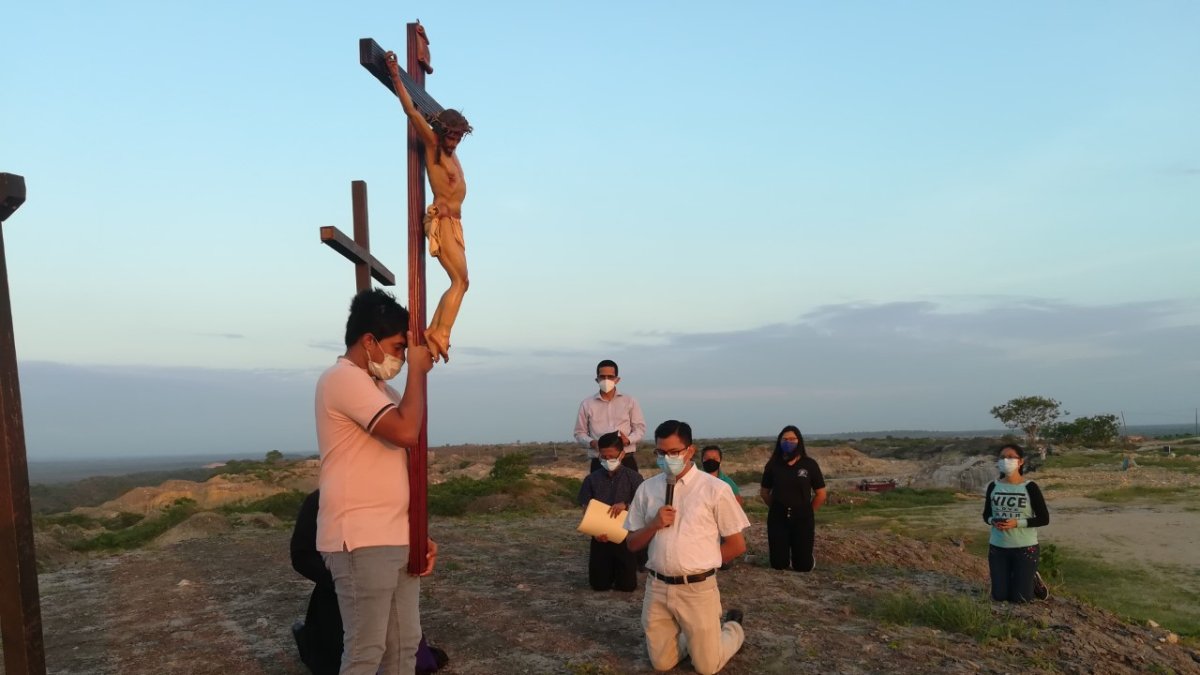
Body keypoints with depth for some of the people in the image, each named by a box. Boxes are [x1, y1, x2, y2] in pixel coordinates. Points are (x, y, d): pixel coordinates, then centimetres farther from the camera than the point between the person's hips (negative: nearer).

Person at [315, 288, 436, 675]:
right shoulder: (344, 378, -12)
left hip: (396, 540, 9)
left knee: (405, 644, 13)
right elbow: (406, 432, -24)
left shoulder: (378, 387, 19)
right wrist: (417, 370, -10)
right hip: (360, 542, -9)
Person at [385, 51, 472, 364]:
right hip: (441, 221, -9)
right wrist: (396, 77, -17)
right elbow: (412, 111, -13)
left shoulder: (450, 151, 16)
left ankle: (433, 332, 9)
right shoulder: (432, 144, -4)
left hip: (454, 222, 9)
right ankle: (441, 335, -18)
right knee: (461, 281, -15)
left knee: (459, 283, 7)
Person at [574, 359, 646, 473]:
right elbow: (579, 432, 10)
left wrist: (628, 440, -13)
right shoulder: (587, 404, 7)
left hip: (626, 461, 0)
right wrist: (592, 443, -12)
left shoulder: (630, 401, 7)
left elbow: (640, 428, 8)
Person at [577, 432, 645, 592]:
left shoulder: (633, 477, -6)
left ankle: (619, 569, 35)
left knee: (627, 585, 0)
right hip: (601, 538, 2)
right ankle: (611, 570, 38)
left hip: (625, 536, -1)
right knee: (599, 584, 4)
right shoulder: (592, 479, -1)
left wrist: (625, 505, -30)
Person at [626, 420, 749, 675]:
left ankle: (732, 628, 36)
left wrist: (701, 564, -1)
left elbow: (737, 545, -3)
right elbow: (632, 544, 7)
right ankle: (698, 633, 39)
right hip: (657, 588, 4)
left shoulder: (715, 489, -10)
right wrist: (654, 524, -11)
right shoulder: (647, 489, 2)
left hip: (698, 589, -4)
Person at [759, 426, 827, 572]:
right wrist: (779, 509, 6)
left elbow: (821, 495, 1)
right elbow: (764, 492, 8)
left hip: (803, 518, -1)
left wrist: (806, 511, 4)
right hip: (778, 518, 1)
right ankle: (787, 553, 38)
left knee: (803, 566, 2)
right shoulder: (773, 465, -2)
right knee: (778, 564, 4)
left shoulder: (809, 464, -4)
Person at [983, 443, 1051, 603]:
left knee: (1020, 598, 1)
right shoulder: (993, 486, 0)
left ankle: (1034, 580, 32)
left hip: (1025, 547, -3)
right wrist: (993, 521, -15)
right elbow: (986, 515, 9)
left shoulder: (1030, 487, -10)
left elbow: (1044, 519, -8)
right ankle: (1011, 579, 39)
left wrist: (1017, 523, -21)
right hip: (997, 547, 3)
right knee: (999, 597, 7)